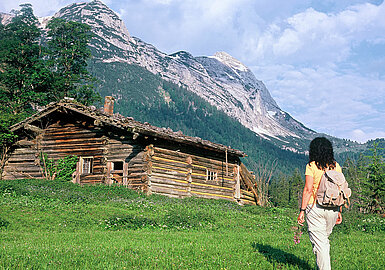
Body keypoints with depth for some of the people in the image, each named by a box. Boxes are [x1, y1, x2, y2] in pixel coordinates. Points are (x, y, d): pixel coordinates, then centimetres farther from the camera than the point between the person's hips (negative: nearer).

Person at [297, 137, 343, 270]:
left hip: (315, 208, -5)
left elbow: (308, 190, -14)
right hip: (333, 209, 5)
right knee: (324, 240, 23)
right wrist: (339, 211, 14)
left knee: (319, 243, 2)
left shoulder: (312, 166, -8)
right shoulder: (336, 166, 6)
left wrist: (302, 210, -11)